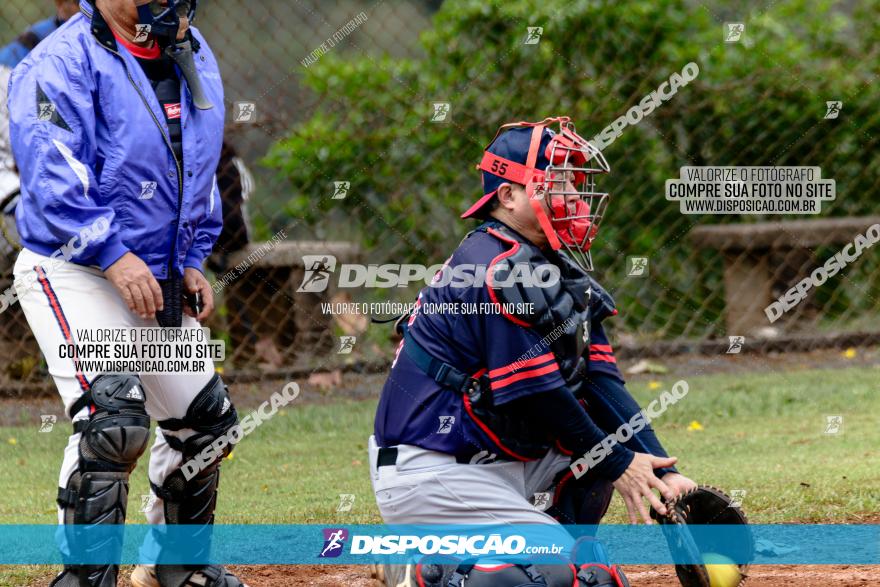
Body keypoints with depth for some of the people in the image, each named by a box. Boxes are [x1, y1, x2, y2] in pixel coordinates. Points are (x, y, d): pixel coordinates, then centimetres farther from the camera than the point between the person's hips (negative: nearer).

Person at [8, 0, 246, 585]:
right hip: (72, 273, -8)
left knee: (205, 417, 15)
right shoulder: (62, 64, -16)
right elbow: (50, 175, -25)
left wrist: (191, 261, 11)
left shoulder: (194, 58, 9)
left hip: (156, 280, 8)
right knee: (114, 417, -25)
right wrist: (114, 254, -31)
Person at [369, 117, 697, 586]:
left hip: (496, 459, 10)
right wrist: (618, 466, -9)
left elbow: (601, 383, 4)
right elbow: (539, 396, -17)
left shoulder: (560, 271, 11)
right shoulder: (497, 270, -19)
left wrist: (664, 473, -6)